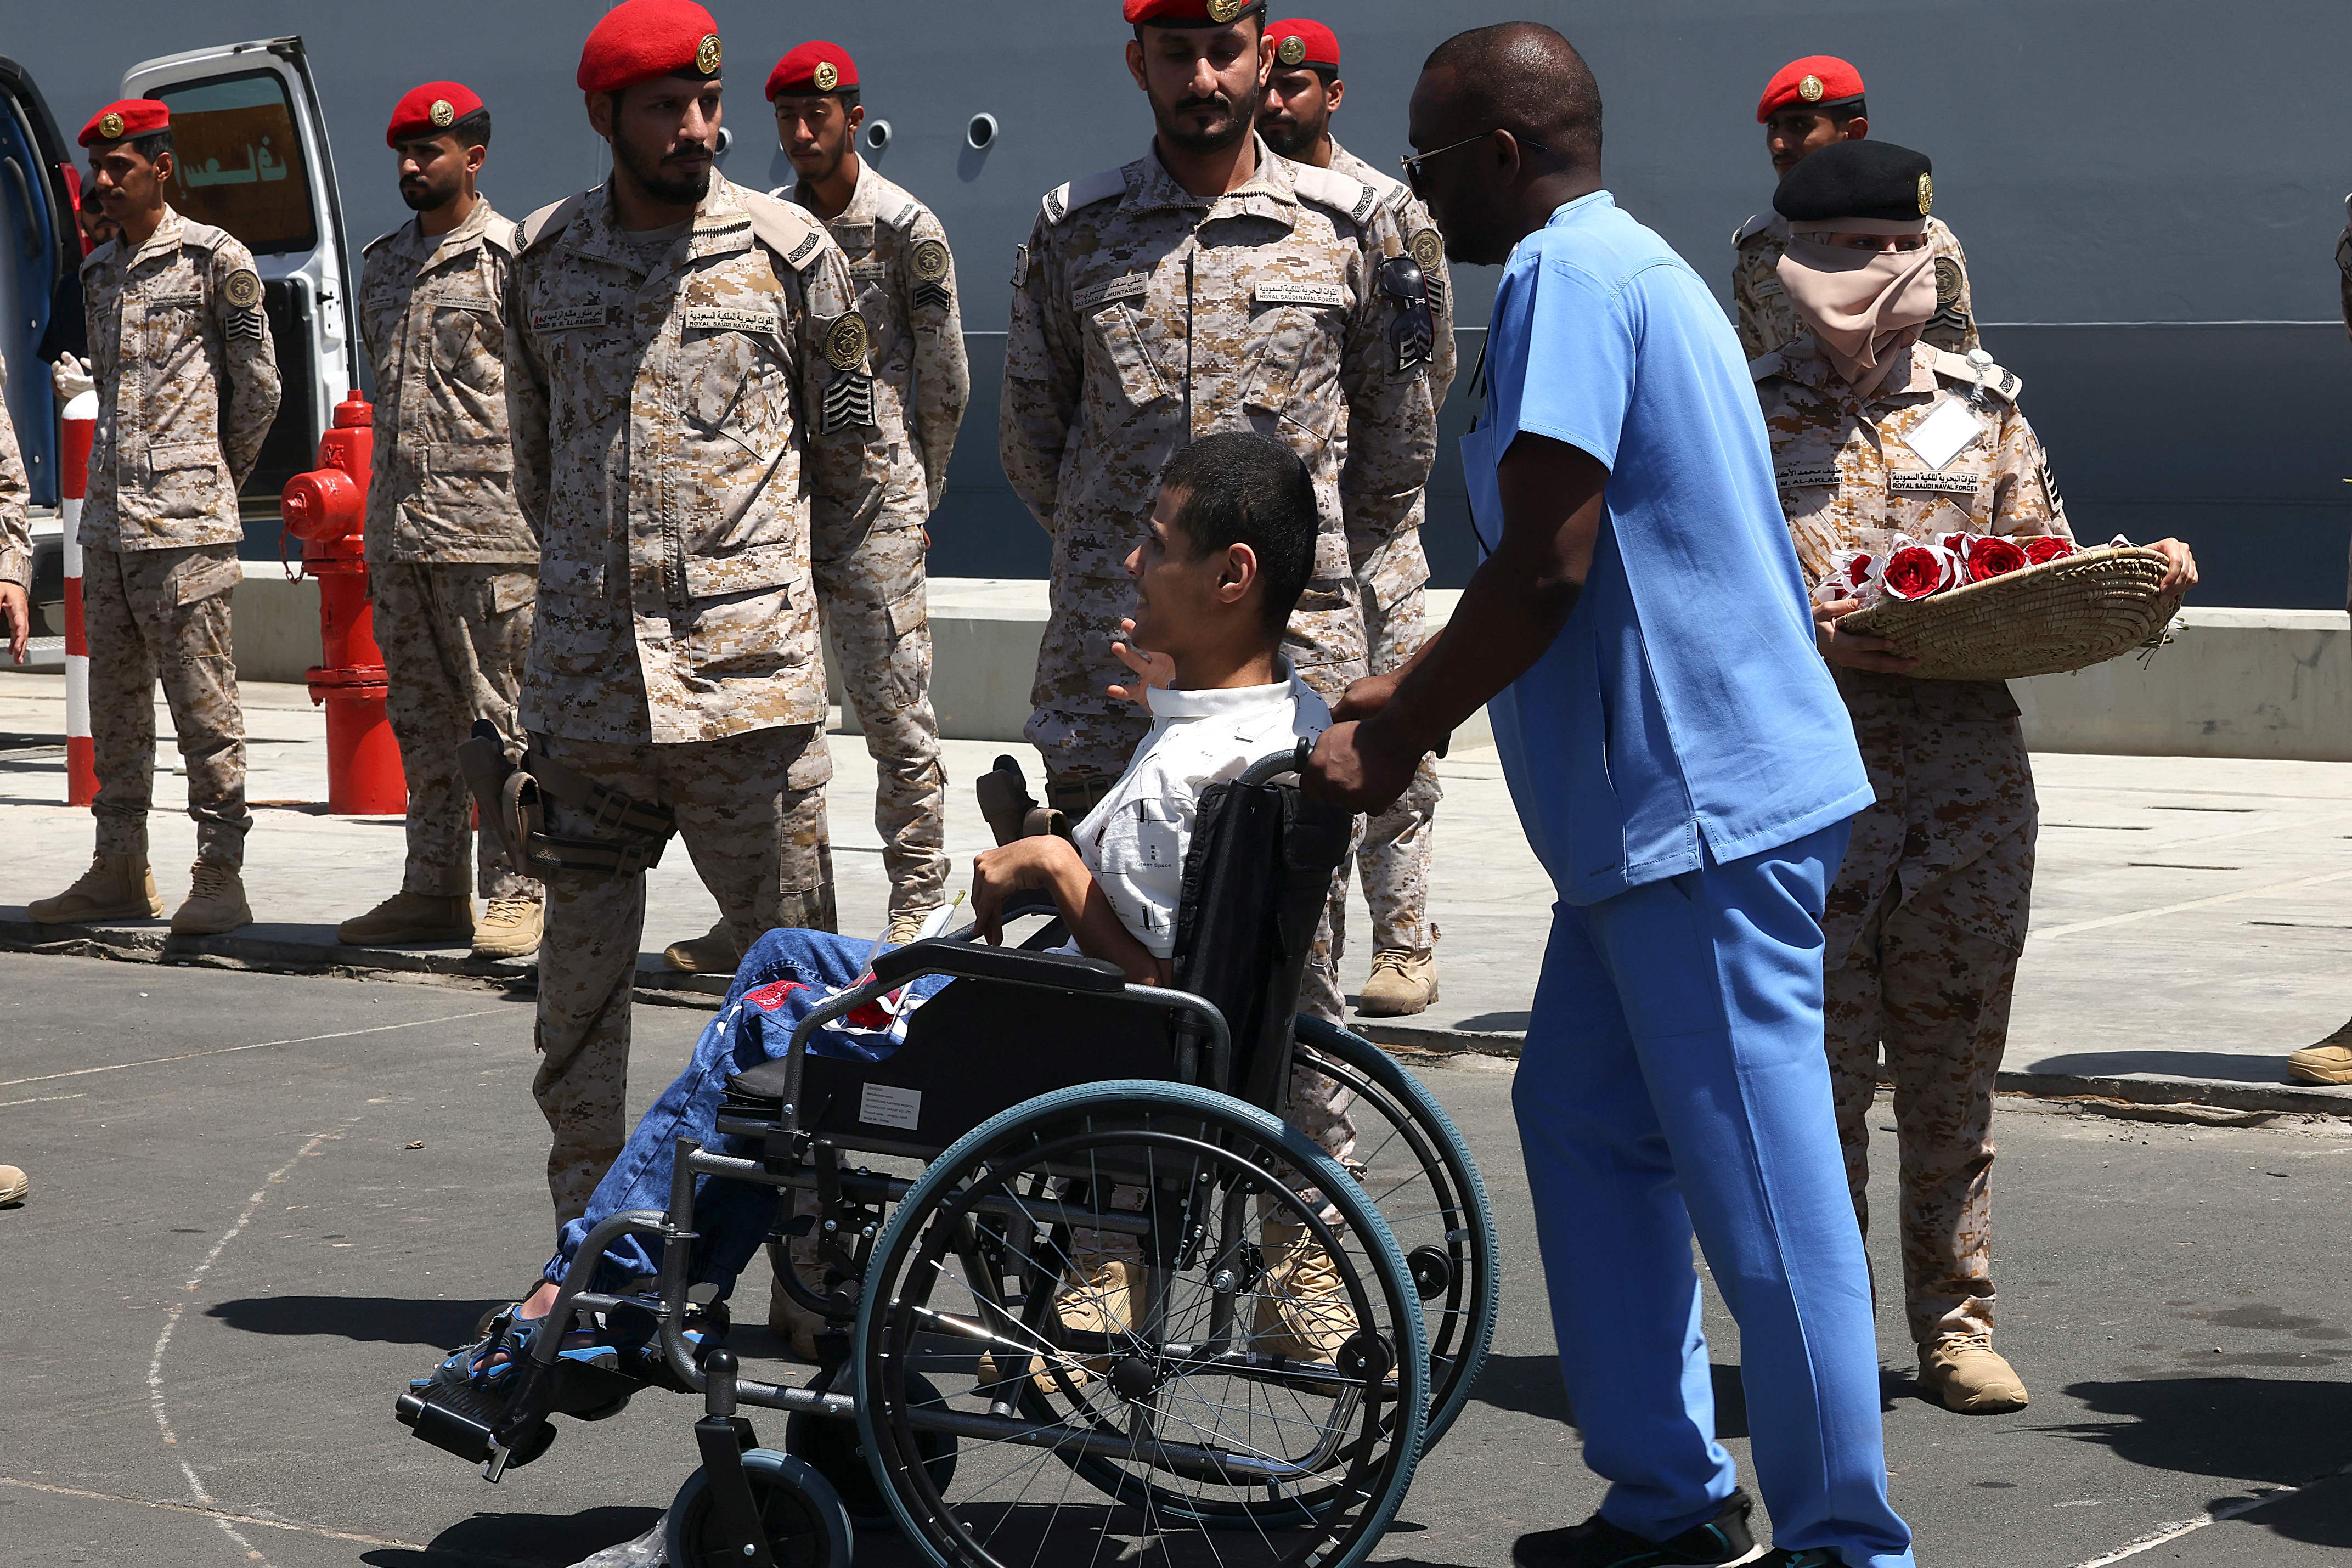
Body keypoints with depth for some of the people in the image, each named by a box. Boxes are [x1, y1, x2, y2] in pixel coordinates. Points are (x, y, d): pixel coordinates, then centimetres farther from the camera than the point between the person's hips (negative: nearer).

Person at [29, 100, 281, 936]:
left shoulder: (214, 258, -4)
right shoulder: (97, 271, 16)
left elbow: (259, 383, 0)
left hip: (185, 521, -7)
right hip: (107, 517, 7)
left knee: (204, 702, -6)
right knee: (114, 703, 10)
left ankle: (221, 876, -3)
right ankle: (120, 871, 16)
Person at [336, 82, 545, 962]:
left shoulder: (512, 259, -5)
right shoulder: (384, 266, 17)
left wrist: (546, 512, -11)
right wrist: (382, 516, 19)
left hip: (489, 529, -7)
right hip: (397, 530, 7)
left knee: (504, 720, -4)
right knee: (422, 722, 11)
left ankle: (513, 896, 0)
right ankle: (433, 889, 17)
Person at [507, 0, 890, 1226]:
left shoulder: (783, 252, 1)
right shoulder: (545, 258, 9)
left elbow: (856, 451, 11)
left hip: (747, 676, -3)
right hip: (586, 676, 3)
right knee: (579, 965, 7)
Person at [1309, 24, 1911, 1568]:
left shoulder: (1571, 276, -13)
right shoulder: (1629, 265, 19)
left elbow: (1546, 568, -19)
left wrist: (1397, 738, -9)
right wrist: (1417, 689, 24)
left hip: (1705, 804, -11)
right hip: (1659, 804, 11)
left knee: (1760, 1182, -5)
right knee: (1585, 1121, 15)